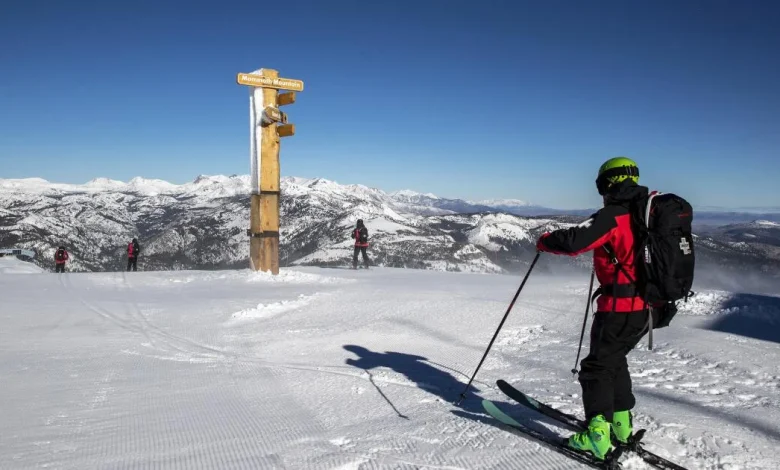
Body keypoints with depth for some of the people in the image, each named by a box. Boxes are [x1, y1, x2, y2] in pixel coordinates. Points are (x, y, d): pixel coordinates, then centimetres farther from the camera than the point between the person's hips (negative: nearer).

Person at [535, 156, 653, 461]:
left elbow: (573, 242, -22)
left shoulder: (612, 216, -15)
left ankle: (598, 435, -2)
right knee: (615, 360, 23)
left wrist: (545, 241, -4)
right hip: (647, 307, 8)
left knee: (597, 367, 2)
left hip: (620, 307, -8)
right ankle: (621, 423, 29)